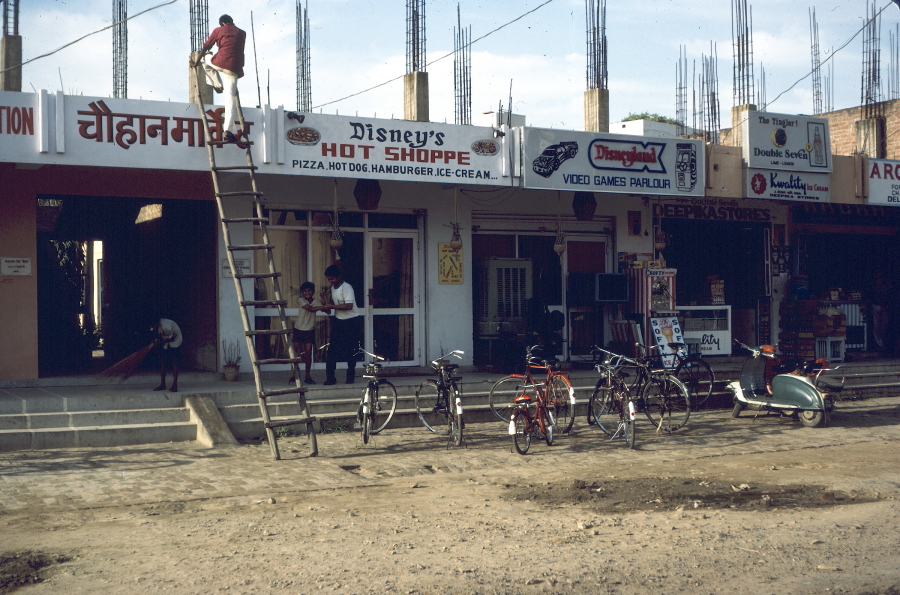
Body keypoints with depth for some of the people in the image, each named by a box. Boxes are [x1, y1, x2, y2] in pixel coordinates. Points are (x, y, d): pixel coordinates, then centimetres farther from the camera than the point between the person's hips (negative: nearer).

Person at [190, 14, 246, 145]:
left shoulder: (218, 30, 11)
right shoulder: (241, 33, 15)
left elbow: (205, 47, 13)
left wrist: (196, 62, 23)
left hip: (219, 63, -1)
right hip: (233, 68, 1)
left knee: (205, 58, 34)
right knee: (230, 98, 0)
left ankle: (217, 84, 23)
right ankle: (228, 131, -9)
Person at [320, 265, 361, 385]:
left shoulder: (346, 287, -17)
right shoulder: (333, 288, 9)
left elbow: (349, 306, -28)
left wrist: (331, 306, -26)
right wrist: (327, 300, 1)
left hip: (351, 322, -7)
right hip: (338, 321, 7)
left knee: (350, 350, 1)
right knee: (332, 350, 0)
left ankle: (350, 377, 13)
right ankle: (330, 377, 1)